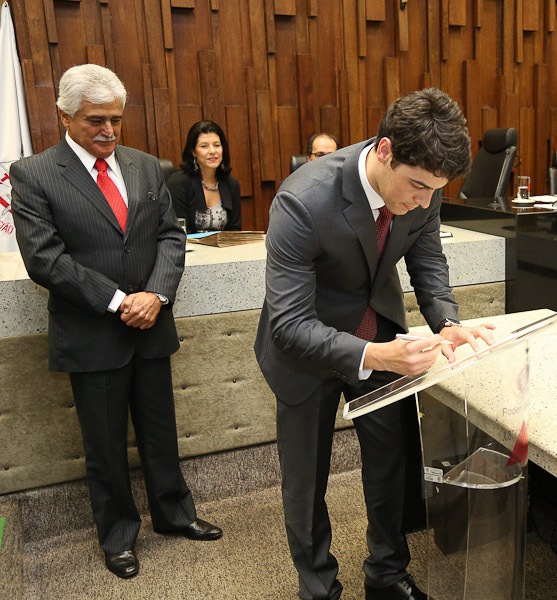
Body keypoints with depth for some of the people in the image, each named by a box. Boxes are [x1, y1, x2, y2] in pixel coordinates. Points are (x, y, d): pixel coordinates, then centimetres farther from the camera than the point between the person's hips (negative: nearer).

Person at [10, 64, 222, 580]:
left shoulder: (145, 167, 6)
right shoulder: (33, 175, -7)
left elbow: (171, 236, 4)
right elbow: (44, 259, -15)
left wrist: (157, 293, -13)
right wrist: (117, 301, -18)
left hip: (150, 326, 4)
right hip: (91, 336, -3)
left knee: (160, 432, 18)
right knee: (105, 446, 12)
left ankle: (173, 513, 39)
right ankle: (117, 534, 34)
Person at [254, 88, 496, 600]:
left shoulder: (422, 182, -18)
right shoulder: (303, 201, -35)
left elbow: (427, 259, 0)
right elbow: (290, 324, -33)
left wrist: (446, 322, -19)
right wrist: (372, 356, -46)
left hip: (380, 329, 5)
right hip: (306, 343, -4)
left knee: (390, 460, 16)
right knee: (306, 478, 10)